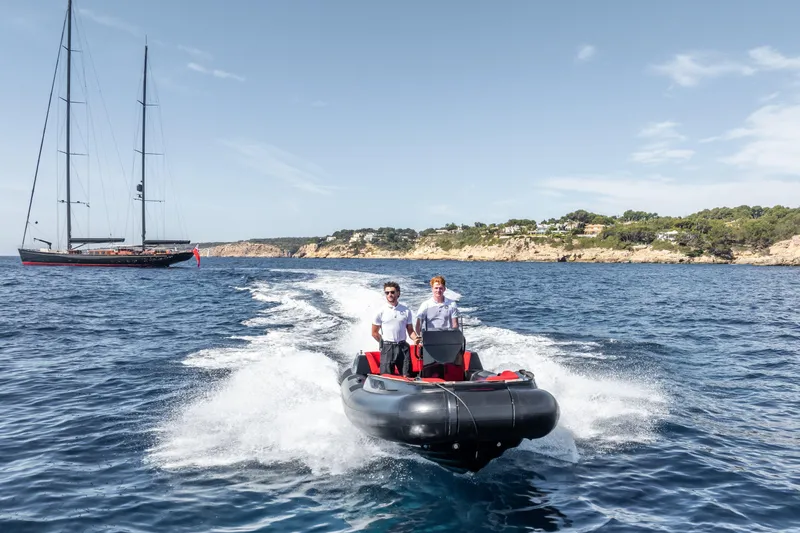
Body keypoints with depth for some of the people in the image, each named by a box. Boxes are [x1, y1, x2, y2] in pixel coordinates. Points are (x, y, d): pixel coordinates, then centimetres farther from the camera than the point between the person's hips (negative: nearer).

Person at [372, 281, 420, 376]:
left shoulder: (406, 311, 7)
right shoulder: (381, 311, 0)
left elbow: (410, 331, 8)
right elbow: (374, 333, 5)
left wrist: (415, 339, -11)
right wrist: (385, 343, 3)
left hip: (403, 347, 2)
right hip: (387, 348, -2)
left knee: (407, 376, 2)